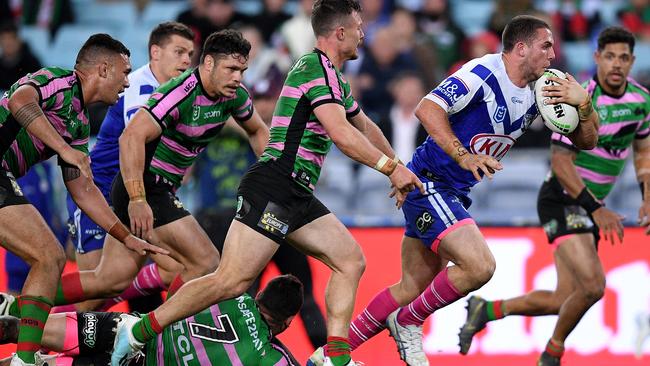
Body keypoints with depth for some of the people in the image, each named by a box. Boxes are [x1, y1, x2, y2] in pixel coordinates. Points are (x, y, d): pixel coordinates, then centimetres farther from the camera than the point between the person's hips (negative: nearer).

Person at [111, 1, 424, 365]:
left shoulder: (335, 79, 21)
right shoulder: (318, 69, -10)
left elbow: (364, 127, 38)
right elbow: (341, 133, -22)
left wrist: (397, 169, 45)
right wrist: (391, 167, -18)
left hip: (297, 197, 11)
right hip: (273, 188, -11)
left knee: (351, 260, 4)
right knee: (233, 280, -16)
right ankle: (137, 332, -11)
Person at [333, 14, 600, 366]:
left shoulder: (537, 93, 6)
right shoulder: (484, 73, -18)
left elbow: (585, 140, 7)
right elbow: (427, 109, -28)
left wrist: (583, 103, -13)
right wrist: (465, 157, -37)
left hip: (453, 193, 9)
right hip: (428, 182, -9)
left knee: (412, 287, 11)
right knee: (479, 266, -22)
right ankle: (408, 323, 0)